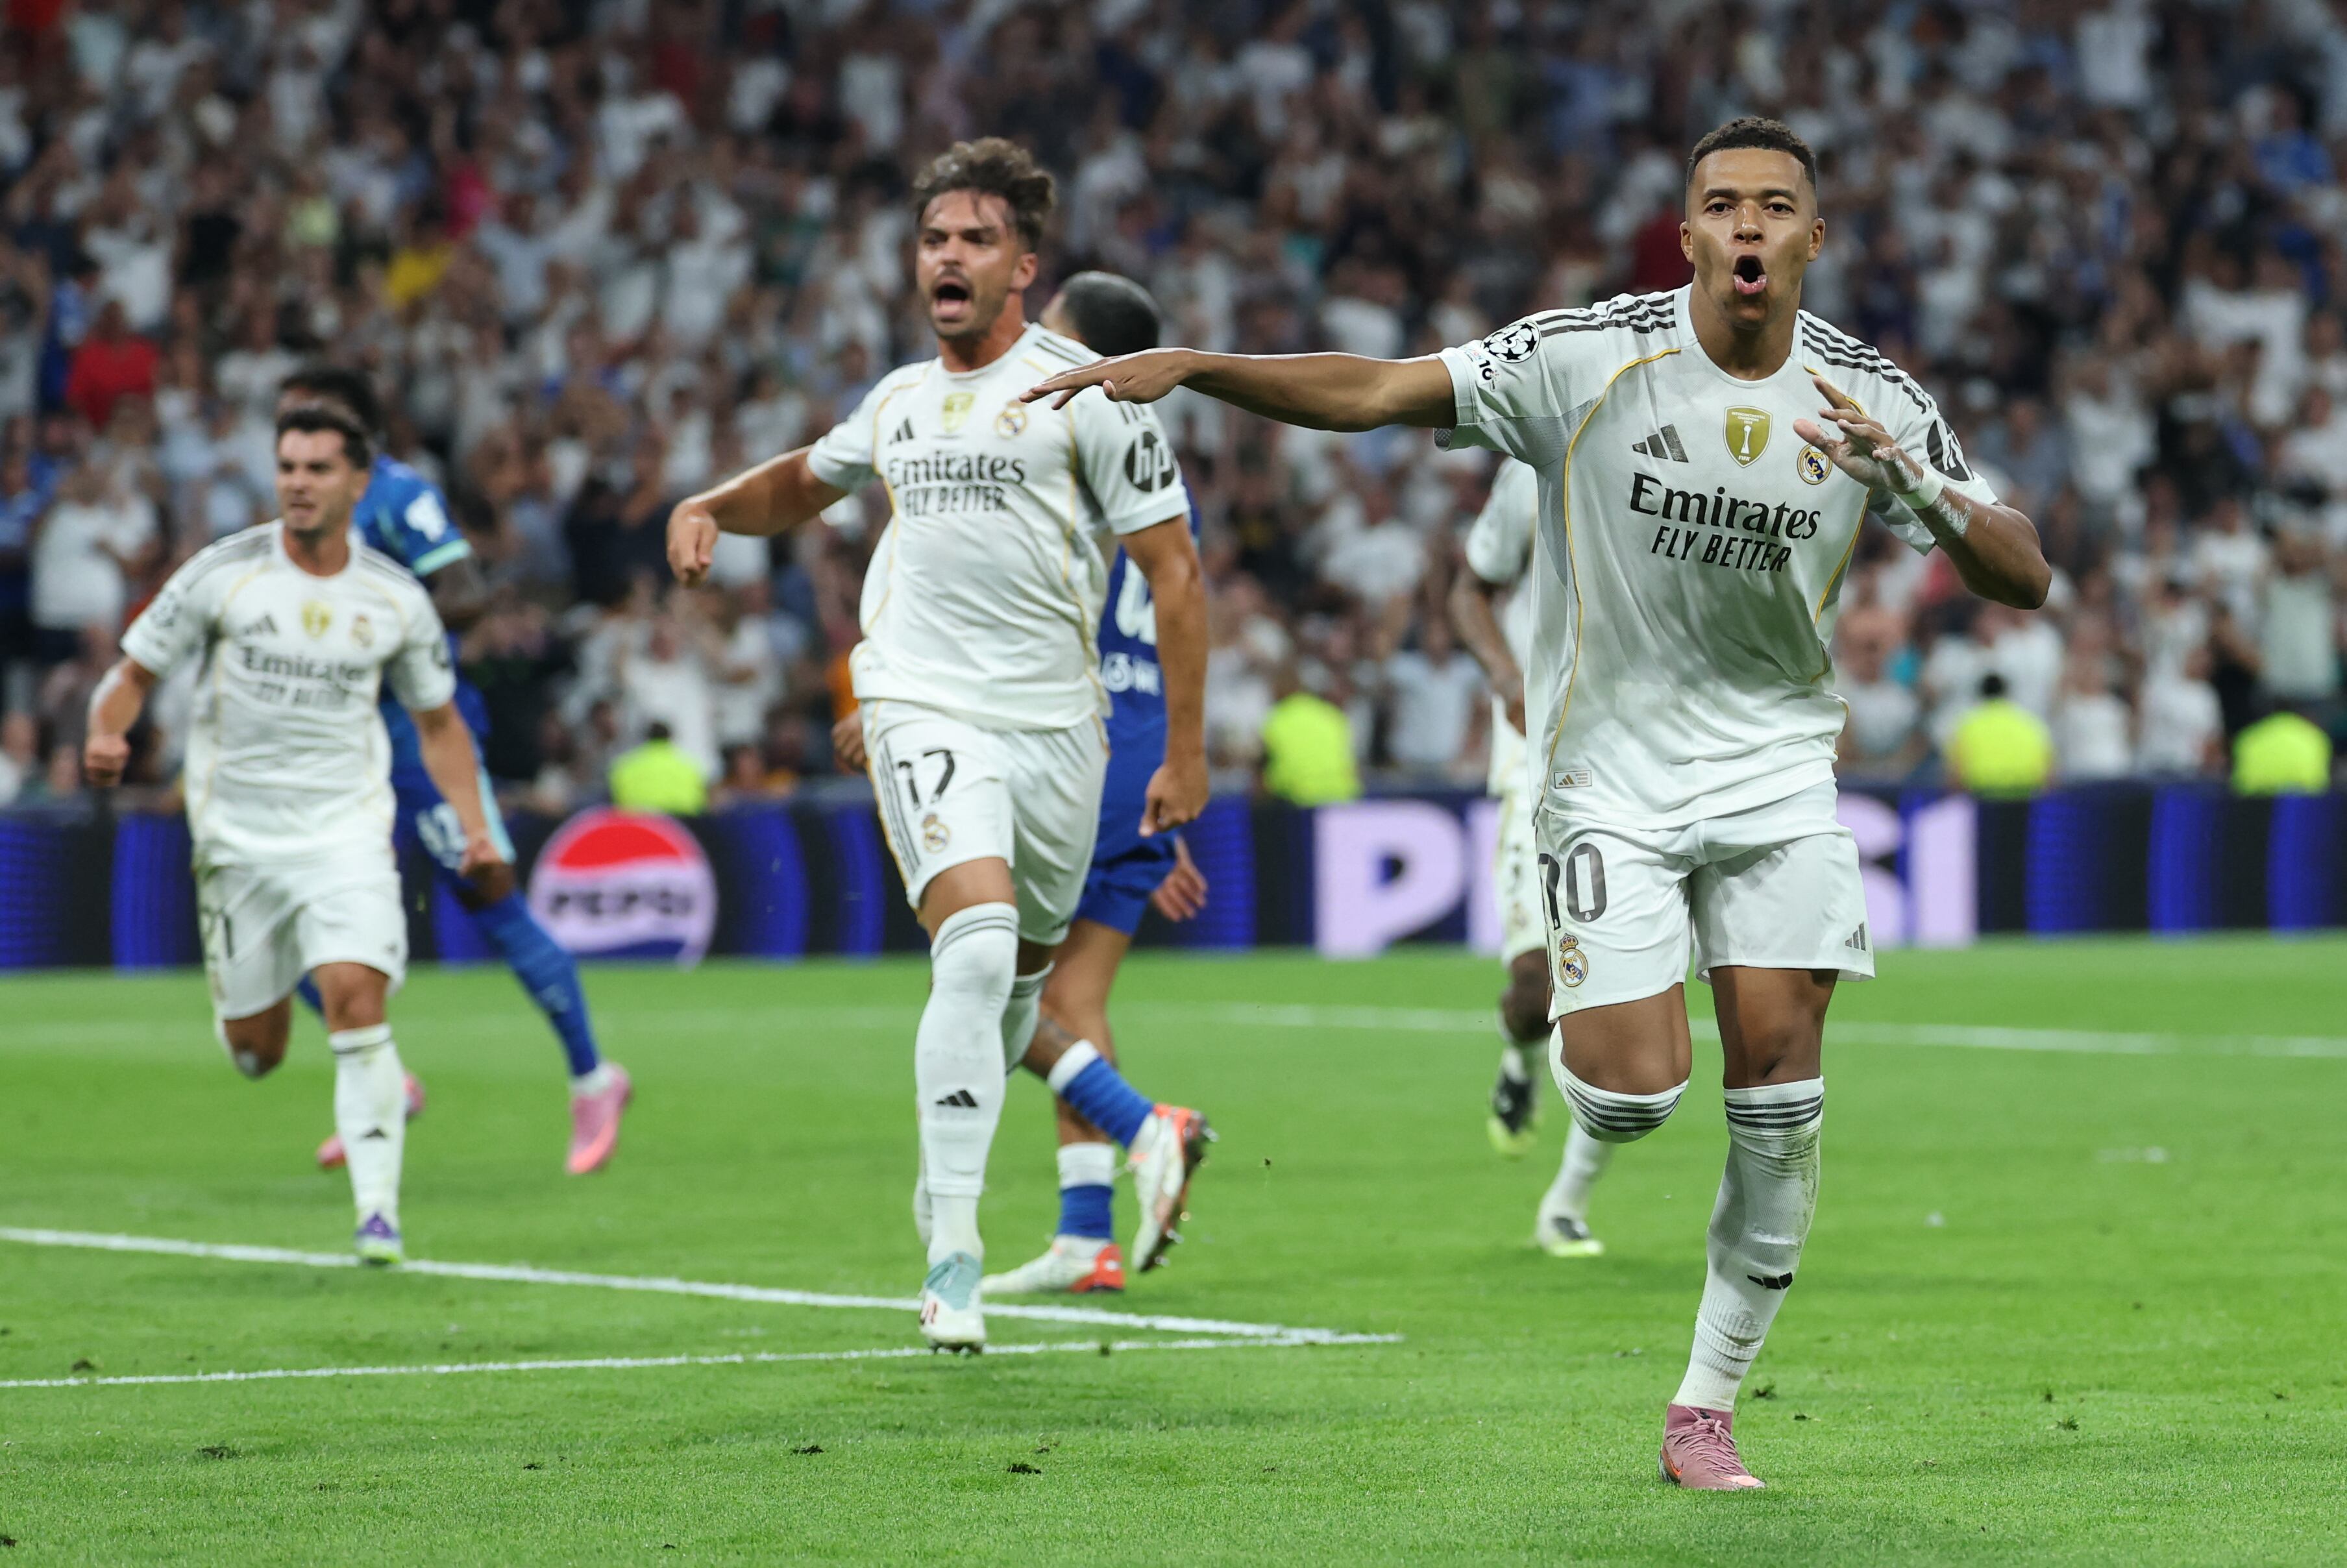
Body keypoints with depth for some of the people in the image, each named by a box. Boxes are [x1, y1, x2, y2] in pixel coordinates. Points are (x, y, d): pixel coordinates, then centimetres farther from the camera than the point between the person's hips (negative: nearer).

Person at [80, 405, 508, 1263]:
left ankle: (378, 1208, -15)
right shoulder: (223, 573, -4)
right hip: (238, 831, 1)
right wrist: (106, 735, -20)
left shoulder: (396, 600, 1)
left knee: (355, 997, -21)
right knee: (255, 1048, 4)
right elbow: (136, 671, 1)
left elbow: (438, 722, 13)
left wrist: (473, 824, 1)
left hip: (347, 829, 0)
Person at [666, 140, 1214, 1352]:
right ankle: (951, 1249, -17)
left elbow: (1174, 572, -1)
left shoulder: (1080, 391, -2)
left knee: (1011, 994, 6)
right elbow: (807, 480, 34)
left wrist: (1186, 750, -5)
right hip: (926, 709, 1)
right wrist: (711, 505, 12)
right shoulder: (899, 402, 12)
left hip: (1056, 726, -1)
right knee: (979, 947, -21)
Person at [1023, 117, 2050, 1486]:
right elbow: (1376, 394, -14)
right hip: (1610, 769, -2)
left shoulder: (1869, 398, -5)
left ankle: (1708, 1406, 8)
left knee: (1782, 1100, -6)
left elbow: (2023, 580, -5)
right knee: (1631, 1097, -15)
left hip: (1777, 769, 2)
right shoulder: (1592, 357, -12)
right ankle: (1590, 1083, 25)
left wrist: (1922, 489, -25)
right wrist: (1188, 365, -26)